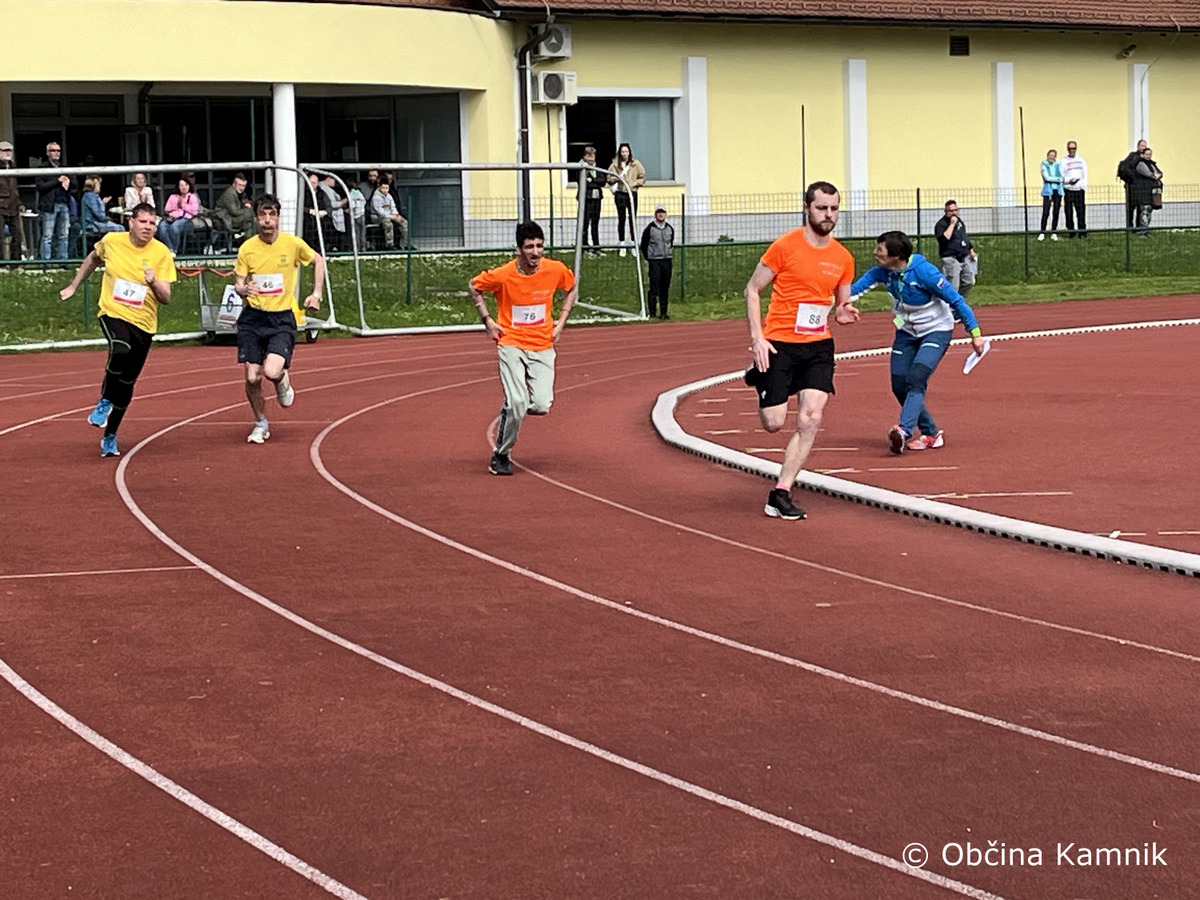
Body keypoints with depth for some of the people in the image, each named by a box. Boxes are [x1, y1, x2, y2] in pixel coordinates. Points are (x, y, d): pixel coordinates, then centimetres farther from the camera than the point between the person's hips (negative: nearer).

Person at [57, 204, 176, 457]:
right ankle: (104, 403, -12)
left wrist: (154, 282, -25)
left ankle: (110, 436, 26)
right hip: (113, 313, -2)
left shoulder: (161, 254, -6)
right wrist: (73, 286, 23)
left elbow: (166, 298, -5)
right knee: (121, 351, -35)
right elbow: (93, 259, 21)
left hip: (143, 323, 2)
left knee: (126, 384, 7)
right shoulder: (111, 241, -3)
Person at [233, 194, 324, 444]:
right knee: (252, 377, -4)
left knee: (271, 371, -22)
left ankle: (282, 380, 17)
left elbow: (318, 260, 13)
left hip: (282, 318, -2)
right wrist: (243, 289, -22)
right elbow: (238, 284, 2)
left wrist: (316, 294, 5)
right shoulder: (247, 248, -3)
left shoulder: (293, 244, -5)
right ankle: (261, 423, 22)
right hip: (253, 318, 2)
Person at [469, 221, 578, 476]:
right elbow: (474, 286, 4)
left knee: (541, 406, -12)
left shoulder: (556, 270, -8)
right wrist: (487, 320, -1)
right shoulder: (503, 275, -15)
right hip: (511, 344, -3)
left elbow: (572, 288, 15)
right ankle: (500, 455, 3)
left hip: (543, 346, 3)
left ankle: (511, 409, 24)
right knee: (517, 403, -18)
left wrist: (561, 321, 7)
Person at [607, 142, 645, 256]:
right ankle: (622, 245, 4)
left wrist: (634, 183, -7)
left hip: (632, 193, 0)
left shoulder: (635, 164, 4)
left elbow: (642, 178, 8)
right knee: (621, 219, 0)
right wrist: (616, 179, -12)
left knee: (633, 219, 2)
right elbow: (609, 179, 7)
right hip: (620, 194, 0)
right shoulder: (615, 165, 4)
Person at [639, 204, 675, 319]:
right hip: (654, 261, -5)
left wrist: (670, 254, 14)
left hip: (667, 260, 5)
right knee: (654, 287, -9)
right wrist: (648, 257, 4)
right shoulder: (650, 228, -4)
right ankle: (652, 313, -6)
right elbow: (643, 245, 3)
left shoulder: (670, 228, 10)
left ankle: (663, 312, 11)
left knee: (665, 288, 6)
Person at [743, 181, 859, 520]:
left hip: (818, 346, 4)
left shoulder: (843, 258, 7)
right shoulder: (785, 246, -7)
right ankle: (759, 377, 33)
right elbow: (752, 290, -1)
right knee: (774, 423, -4)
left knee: (811, 420, -10)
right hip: (779, 345, -4)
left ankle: (780, 495, -3)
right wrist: (757, 338, -11)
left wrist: (843, 313, -5)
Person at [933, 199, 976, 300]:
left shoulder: (959, 221, 14)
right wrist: (952, 224, -25)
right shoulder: (941, 224, -12)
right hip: (951, 260, -8)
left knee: (969, 282, 10)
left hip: (965, 257, 8)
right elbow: (943, 239, -29)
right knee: (953, 287, -11)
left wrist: (971, 250, 19)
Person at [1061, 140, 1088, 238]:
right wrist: (1069, 180, -18)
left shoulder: (1081, 160, 13)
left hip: (1079, 189, 1)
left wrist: (1084, 188, 2)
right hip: (1068, 190, -1)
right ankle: (1070, 231, 3)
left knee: (1081, 211, -3)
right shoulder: (1064, 161, 5)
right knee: (1069, 212, -3)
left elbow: (1085, 175, 12)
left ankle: (1082, 231, 0)